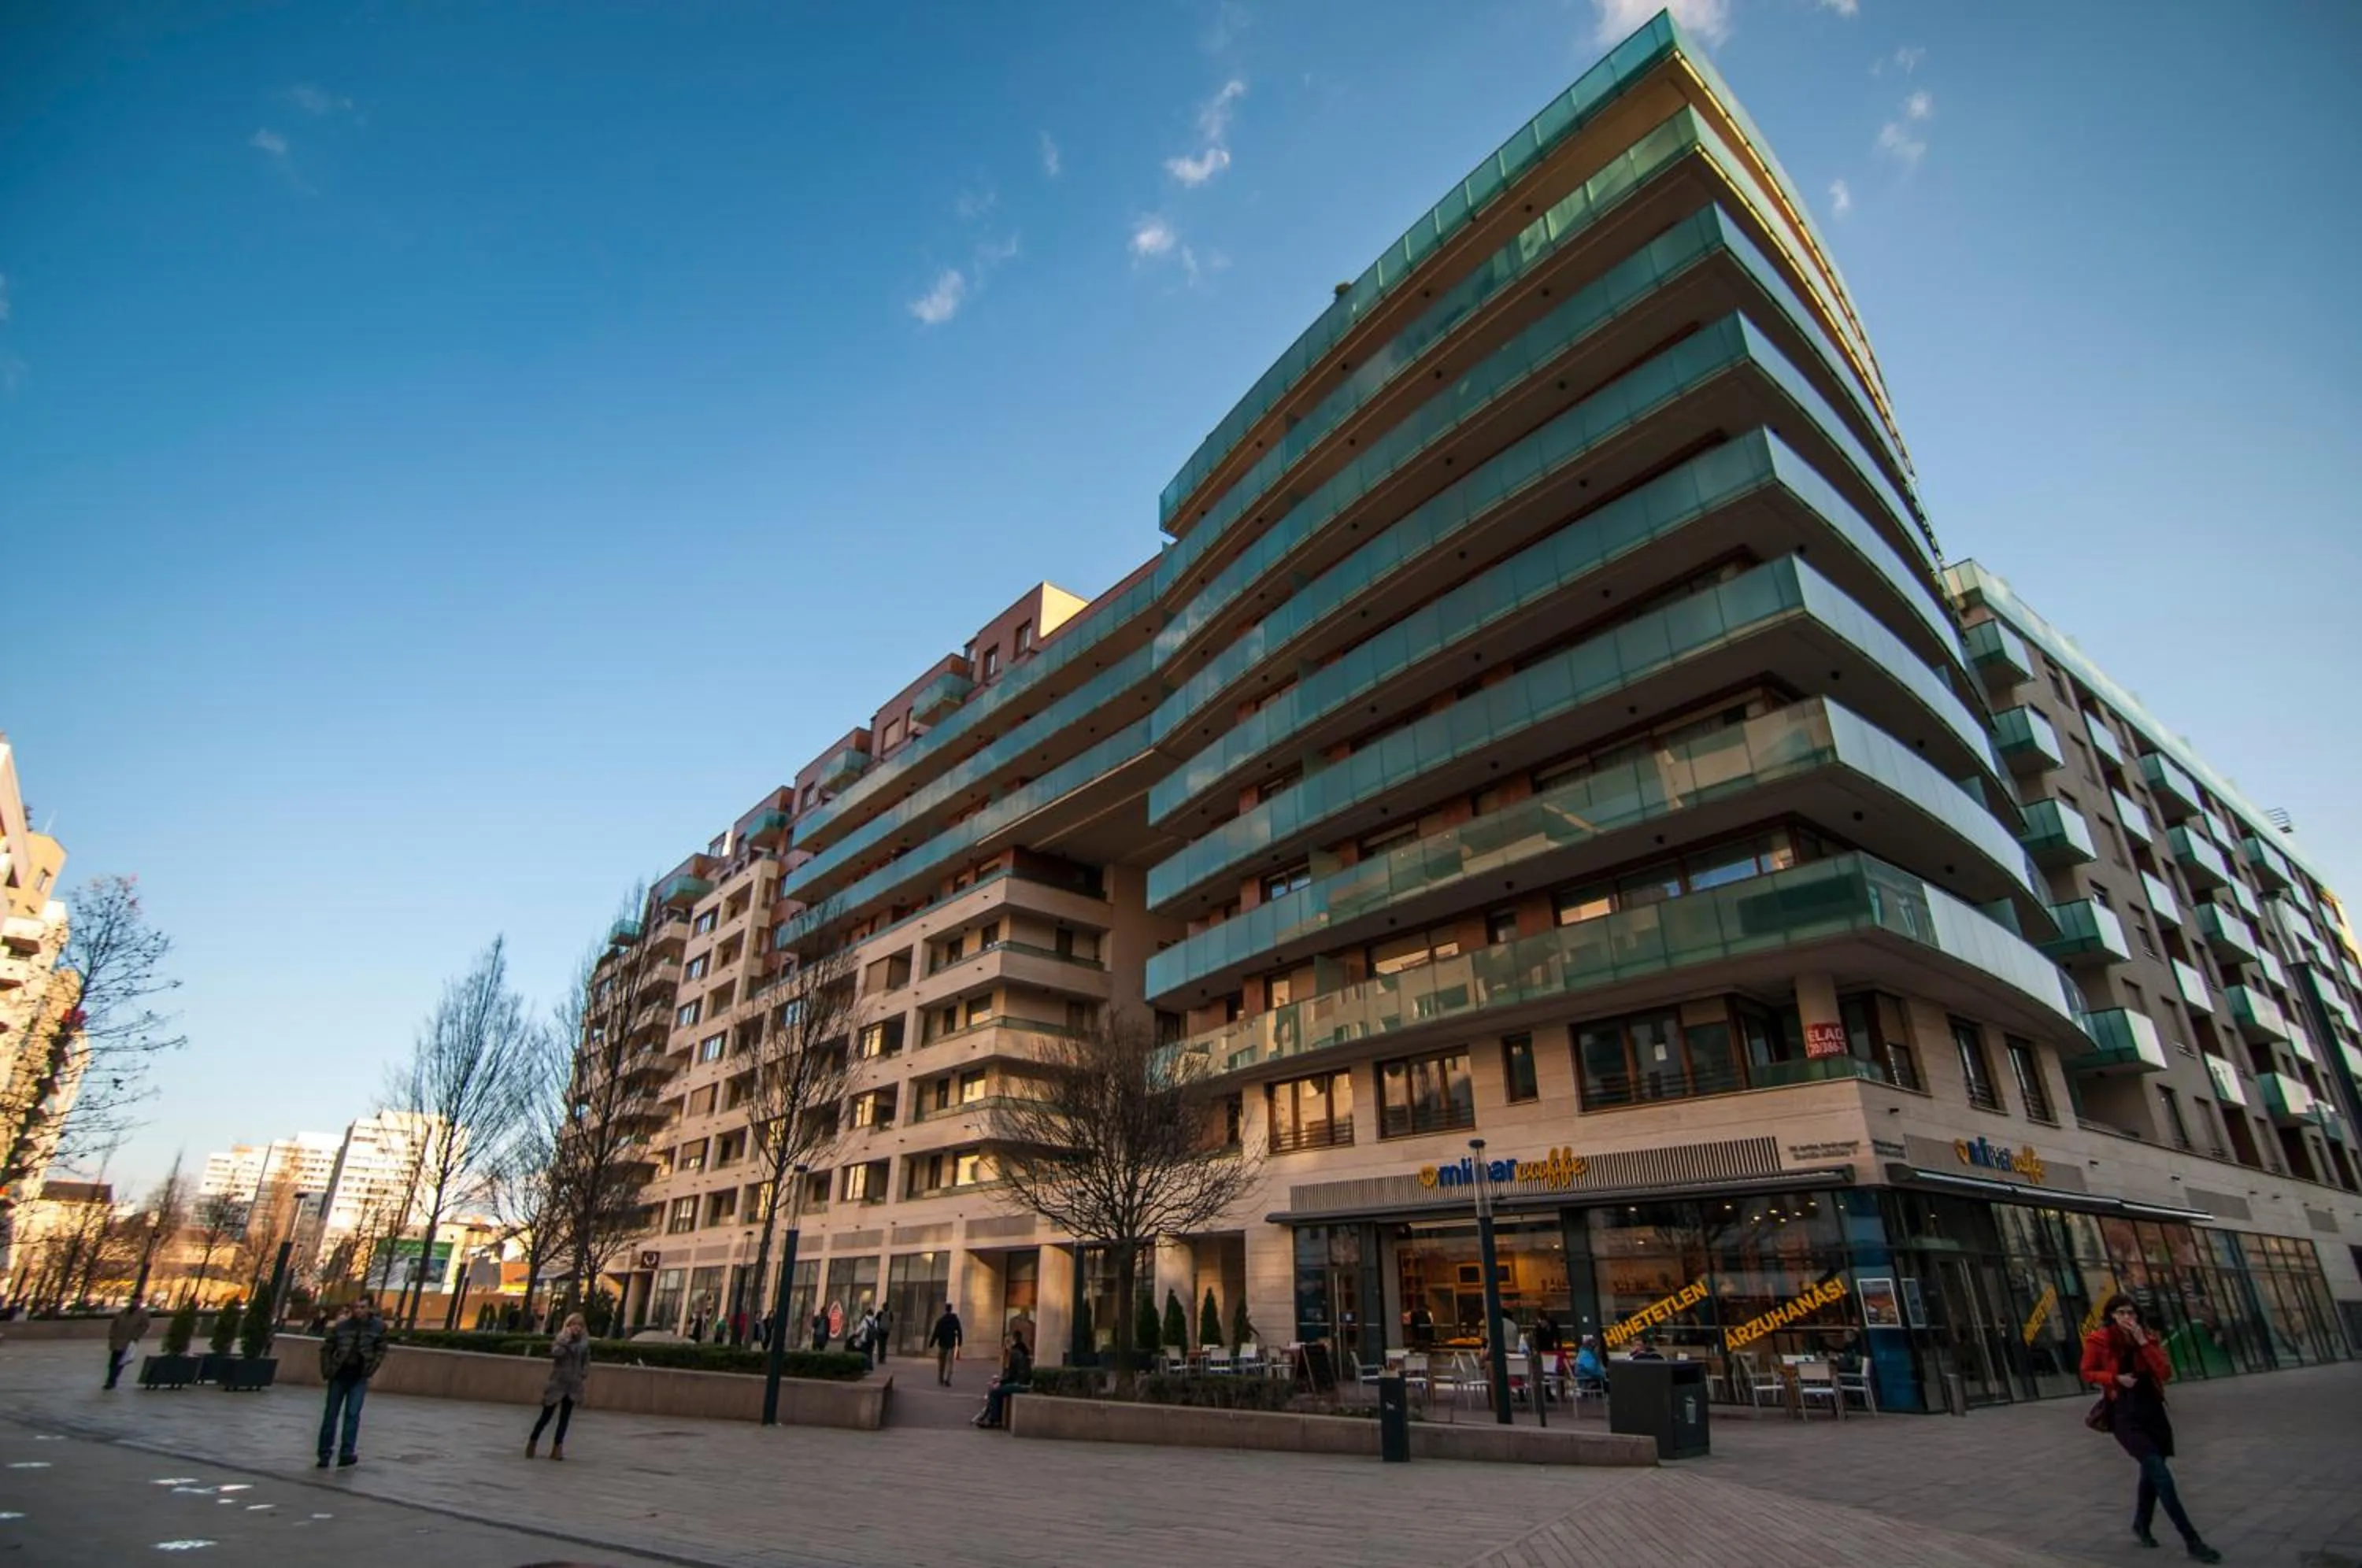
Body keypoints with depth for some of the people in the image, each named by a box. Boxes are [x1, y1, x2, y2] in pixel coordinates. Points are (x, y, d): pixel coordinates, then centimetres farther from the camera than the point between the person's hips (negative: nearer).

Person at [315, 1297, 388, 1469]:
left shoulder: (378, 1326, -7)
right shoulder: (342, 1325, -8)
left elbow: (381, 1350, 2)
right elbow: (326, 1348, 3)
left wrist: (370, 1370, -5)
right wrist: (327, 1371, -2)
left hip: (359, 1376, -1)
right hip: (339, 1374, 1)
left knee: (353, 1414, -5)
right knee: (330, 1414, 8)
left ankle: (347, 1453, 5)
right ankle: (324, 1454, 20)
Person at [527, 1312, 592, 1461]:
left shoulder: (584, 1342, 1)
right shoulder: (562, 1338, -9)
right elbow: (556, 1353, -29)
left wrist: (584, 1375, -1)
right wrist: (566, 1339, -29)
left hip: (574, 1383, 3)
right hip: (558, 1382, -3)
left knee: (565, 1417, 5)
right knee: (546, 1415, 5)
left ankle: (557, 1448, 12)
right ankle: (532, 1442, 27)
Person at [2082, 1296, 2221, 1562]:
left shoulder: (2147, 1337, 3)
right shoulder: (2098, 1340, -9)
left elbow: (2166, 1373, -8)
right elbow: (2088, 1373, -1)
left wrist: (2144, 1343, -15)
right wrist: (2116, 1378, -15)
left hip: (2152, 1410, 5)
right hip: (2124, 1414, -5)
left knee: (2151, 1471, 18)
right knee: (2160, 1473, -15)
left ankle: (2141, 1524, 39)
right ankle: (2192, 1540, -10)